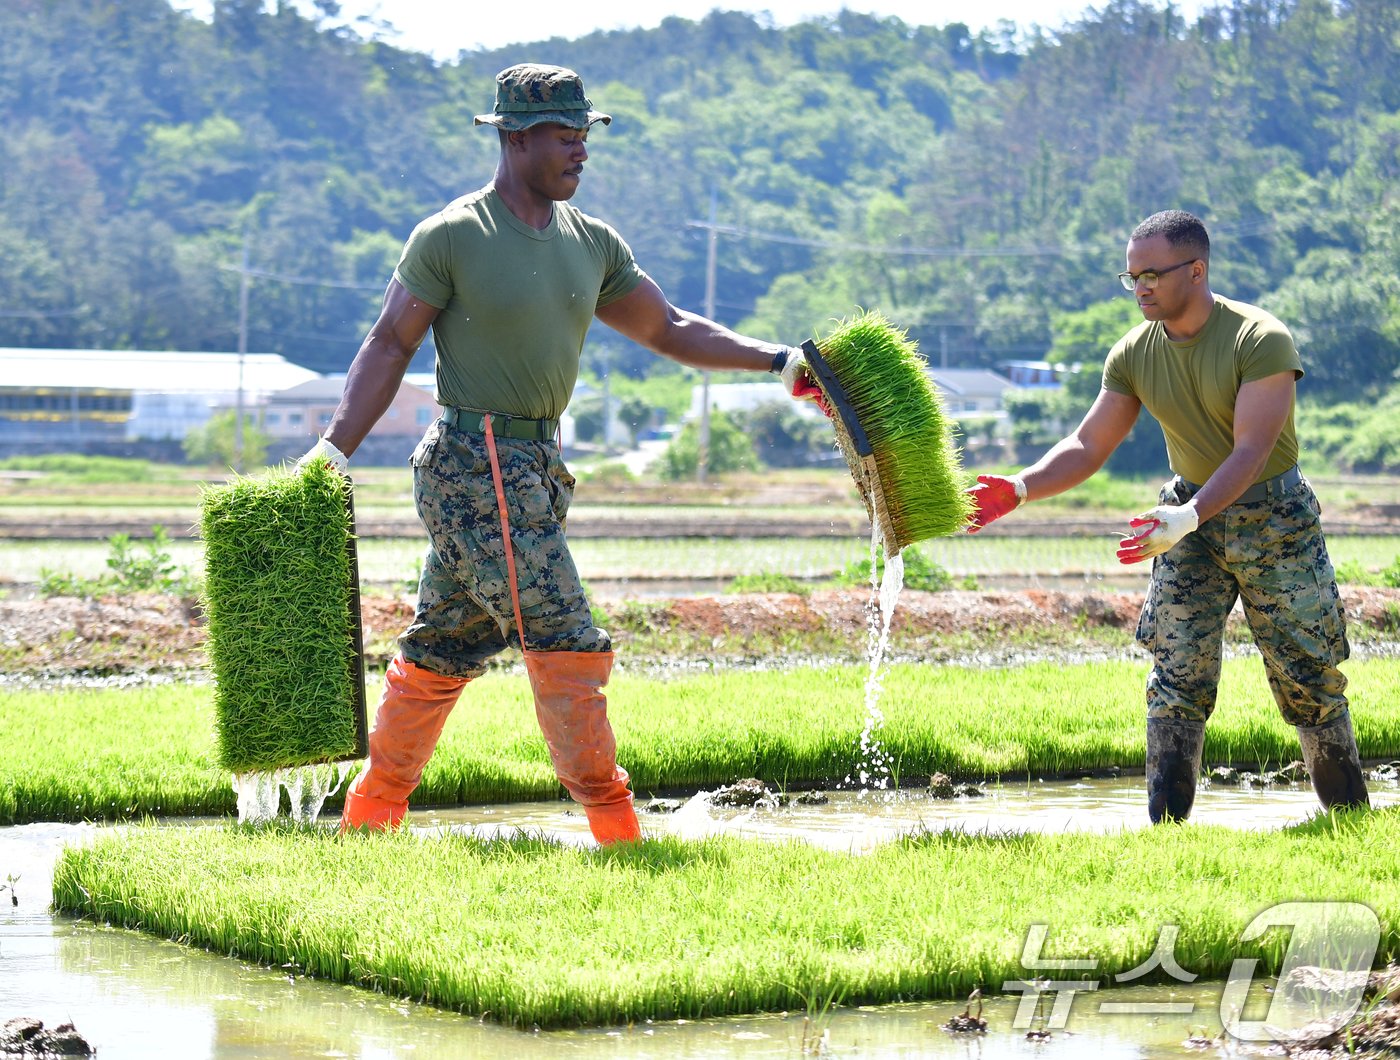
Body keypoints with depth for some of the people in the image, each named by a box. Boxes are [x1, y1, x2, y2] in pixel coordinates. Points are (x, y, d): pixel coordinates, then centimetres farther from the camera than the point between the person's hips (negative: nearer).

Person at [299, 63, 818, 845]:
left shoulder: (592, 244, 11)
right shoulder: (452, 238, -8)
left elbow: (669, 329, 16)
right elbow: (391, 345, -5)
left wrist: (778, 362, 6)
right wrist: (335, 449, -12)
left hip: (537, 465, 8)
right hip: (474, 464, -7)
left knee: (445, 648, 13)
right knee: (564, 641, -10)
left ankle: (371, 811, 23)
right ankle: (612, 823, -4)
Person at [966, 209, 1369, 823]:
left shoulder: (1260, 340, -21)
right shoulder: (1134, 355, -4)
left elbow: (1251, 451, -27)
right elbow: (1087, 448, -1)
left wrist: (1189, 518, -41)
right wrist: (1018, 489, -17)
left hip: (1275, 519, -4)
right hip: (1192, 521, 4)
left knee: (1309, 679, 0)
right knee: (1177, 679, -5)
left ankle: (1352, 820, 13)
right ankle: (1165, 831, -3)